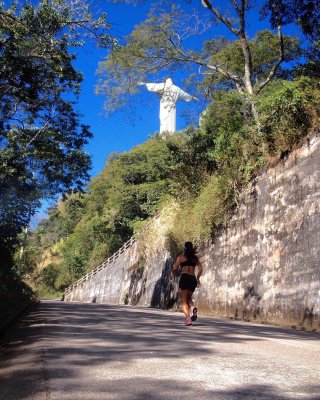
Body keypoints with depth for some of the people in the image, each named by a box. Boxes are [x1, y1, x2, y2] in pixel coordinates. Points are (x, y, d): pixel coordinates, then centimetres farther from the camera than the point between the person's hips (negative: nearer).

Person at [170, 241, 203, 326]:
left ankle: (188, 318, -16)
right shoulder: (195, 257, 15)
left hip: (184, 278, -4)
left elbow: (175, 269, 0)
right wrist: (197, 278, 20)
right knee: (188, 298, 22)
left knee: (183, 300, 2)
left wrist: (173, 274, 21)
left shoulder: (181, 257, 5)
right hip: (193, 279, 4)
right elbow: (200, 269, 7)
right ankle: (193, 308, -9)